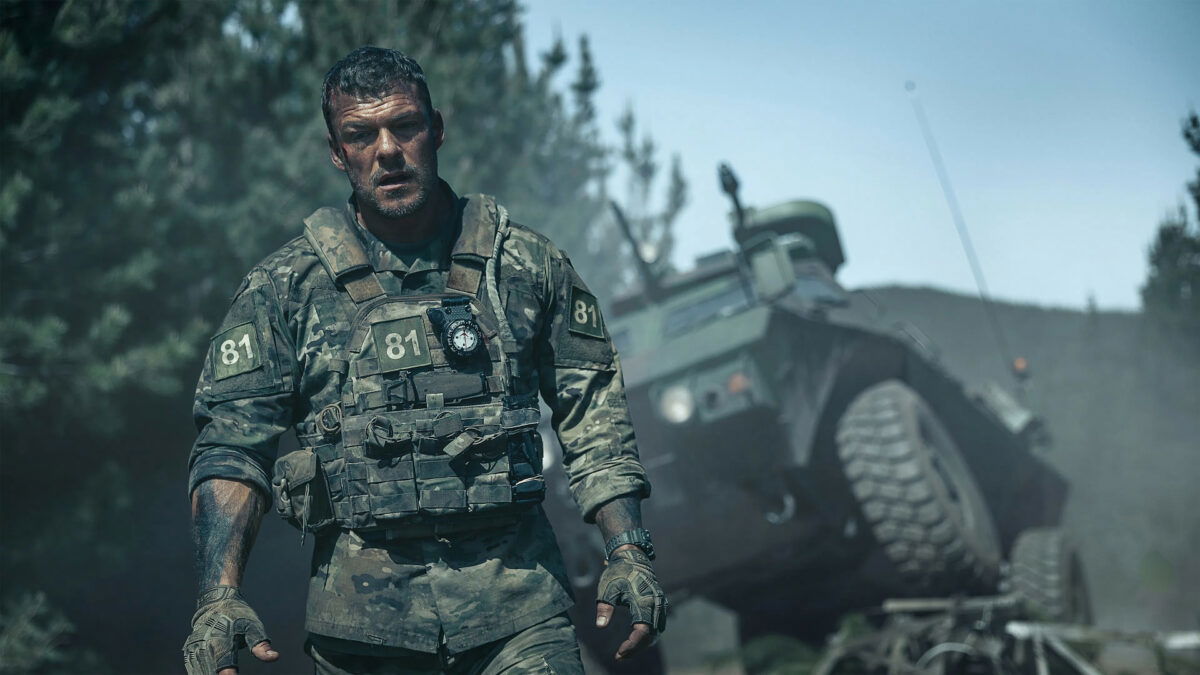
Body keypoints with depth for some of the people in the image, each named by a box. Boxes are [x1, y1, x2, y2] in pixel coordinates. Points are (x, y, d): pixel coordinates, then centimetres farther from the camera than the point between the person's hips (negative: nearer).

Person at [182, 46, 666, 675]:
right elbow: (230, 445, 0)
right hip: (361, 617, 0)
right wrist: (219, 595, -14)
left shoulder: (529, 265, 7)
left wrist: (627, 551, 0)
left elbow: (593, 412, 11)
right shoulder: (282, 287, 4)